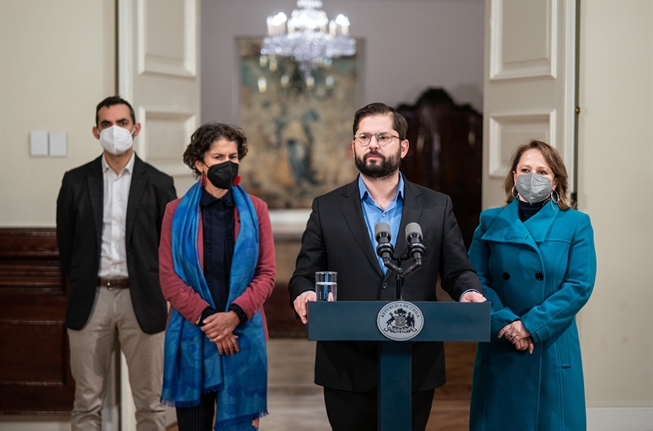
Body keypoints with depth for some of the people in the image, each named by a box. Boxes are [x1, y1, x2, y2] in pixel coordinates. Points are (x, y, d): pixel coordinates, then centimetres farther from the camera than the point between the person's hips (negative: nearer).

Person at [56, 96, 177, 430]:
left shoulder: (158, 184, 1)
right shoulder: (75, 182, 4)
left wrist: (153, 287, 7)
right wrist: (80, 285, 10)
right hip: (90, 300, 1)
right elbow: (65, 242, 10)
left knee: (150, 401, 5)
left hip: (141, 300, -1)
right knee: (87, 401, 6)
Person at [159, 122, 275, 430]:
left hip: (242, 336, 1)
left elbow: (267, 273, 2)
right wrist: (206, 319, -12)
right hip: (191, 337, 0)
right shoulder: (177, 212, 3)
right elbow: (169, 278, -1)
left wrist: (234, 315, -12)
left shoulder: (255, 210, 6)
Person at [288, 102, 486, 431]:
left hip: (416, 369, 1)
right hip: (348, 370, 0)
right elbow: (304, 275, 4)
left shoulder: (437, 207, 6)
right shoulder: (327, 208, 5)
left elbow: (458, 271, 7)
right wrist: (305, 294, -18)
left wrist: (469, 293, -15)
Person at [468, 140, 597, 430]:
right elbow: (476, 280, -1)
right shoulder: (490, 222, 7)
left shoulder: (575, 224, 3)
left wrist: (531, 325, -15)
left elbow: (580, 285, -7)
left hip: (553, 349, -1)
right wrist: (506, 323, -16)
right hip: (498, 349, 1)